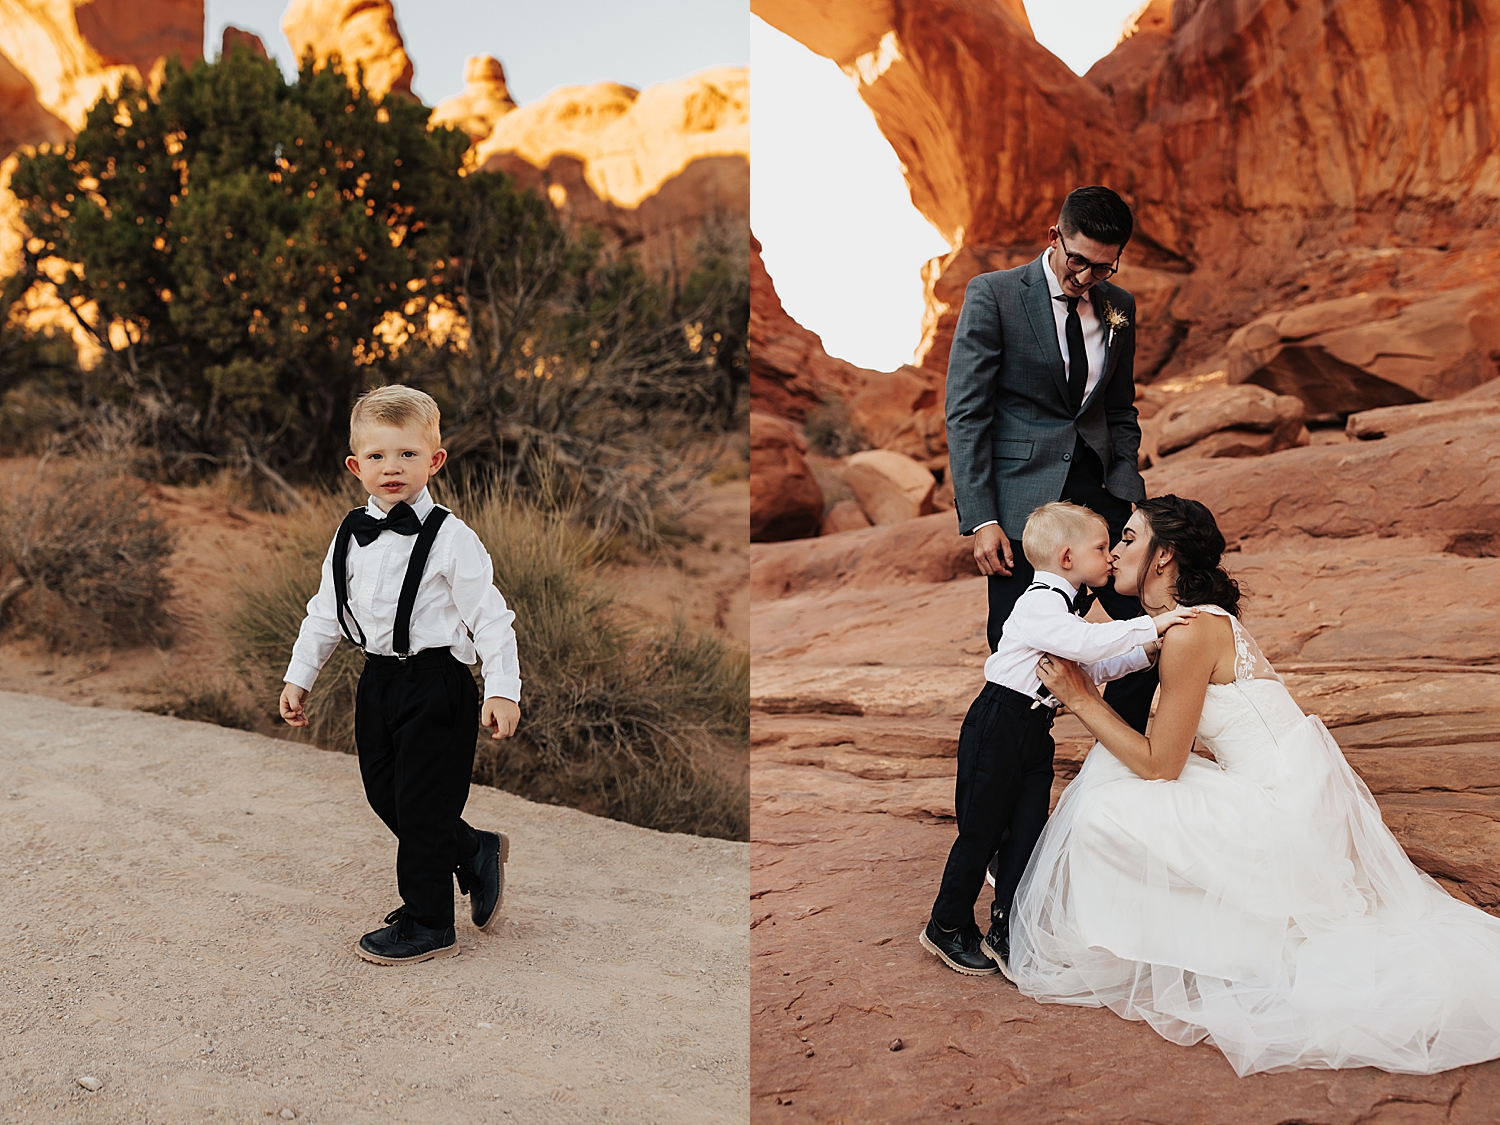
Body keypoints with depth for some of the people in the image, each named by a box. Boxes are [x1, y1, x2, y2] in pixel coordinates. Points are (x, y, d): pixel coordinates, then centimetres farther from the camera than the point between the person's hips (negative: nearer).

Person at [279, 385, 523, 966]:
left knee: (421, 805, -1)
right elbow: (326, 611, 17)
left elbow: (490, 617, -12)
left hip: (437, 684, -7)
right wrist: (299, 677, 16)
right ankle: (475, 852, 35)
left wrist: (503, 690, -16)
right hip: (379, 681, 7)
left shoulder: (450, 539, -12)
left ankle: (427, 925, 16)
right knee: (386, 796, 12)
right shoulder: (351, 537, 6)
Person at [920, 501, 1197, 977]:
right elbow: (1086, 643, -34)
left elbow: (1090, 670, 19)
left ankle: (1007, 931, 15)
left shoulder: (1063, 607, 14)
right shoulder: (1040, 605, -18)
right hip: (997, 727, -9)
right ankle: (947, 927, 16)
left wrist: (1144, 655, 10)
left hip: (1034, 732, 9)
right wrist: (1152, 626, -33)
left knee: (1028, 830, 7)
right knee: (981, 830, 1)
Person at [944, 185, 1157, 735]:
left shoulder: (1119, 306, 10)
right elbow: (965, 414, -8)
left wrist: (1122, 482, 4)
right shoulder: (992, 295, -5)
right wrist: (980, 520, -14)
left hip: (1099, 493, 5)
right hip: (1023, 498, -5)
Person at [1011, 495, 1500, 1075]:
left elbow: (1160, 766, -14)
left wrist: (1081, 699, -8)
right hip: (1292, 793, 9)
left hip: (1281, 810, -9)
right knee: (1112, 766, 10)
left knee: (1102, 815, -12)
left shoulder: (1190, 633, -18)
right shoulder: (1204, 619, 10)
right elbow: (1167, 753, 14)